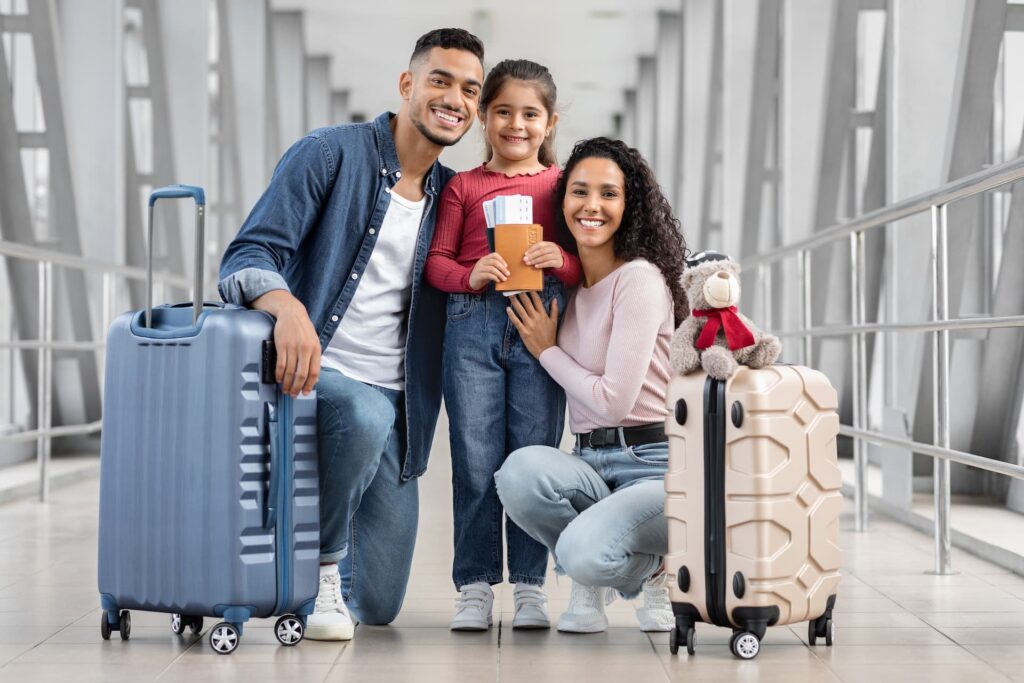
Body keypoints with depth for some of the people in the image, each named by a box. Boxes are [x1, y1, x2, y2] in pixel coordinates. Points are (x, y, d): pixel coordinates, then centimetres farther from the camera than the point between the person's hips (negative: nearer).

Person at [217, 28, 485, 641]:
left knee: (379, 606, 1)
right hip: (311, 374, -4)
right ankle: (320, 564, -14)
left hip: (395, 400, 5)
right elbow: (249, 256, -13)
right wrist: (288, 307, -35)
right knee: (364, 414, -41)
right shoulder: (331, 154, -4)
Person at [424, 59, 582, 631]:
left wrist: (561, 260, -11)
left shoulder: (562, 185, 12)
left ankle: (530, 585, 10)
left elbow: (589, 265, 10)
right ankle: (476, 586, 8)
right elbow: (437, 259, 8)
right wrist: (470, 275, -12)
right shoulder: (463, 186, 13)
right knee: (475, 461, 1)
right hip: (473, 321, 0)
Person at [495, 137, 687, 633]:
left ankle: (646, 568, 5)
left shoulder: (640, 279, -10)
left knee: (583, 553, -34)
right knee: (520, 471, -29)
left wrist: (547, 350, -2)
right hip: (589, 467, 6)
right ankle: (587, 585, 0)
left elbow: (614, 401, -15)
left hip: (650, 466, -6)